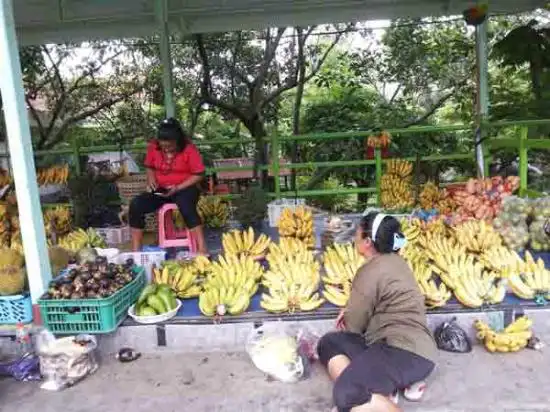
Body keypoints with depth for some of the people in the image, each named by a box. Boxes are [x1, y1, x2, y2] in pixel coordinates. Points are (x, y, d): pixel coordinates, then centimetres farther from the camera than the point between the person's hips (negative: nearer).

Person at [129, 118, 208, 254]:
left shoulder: (189, 149, -14)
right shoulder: (153, 147, -2)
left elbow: (199, 174, -12)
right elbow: (149, 167, 14)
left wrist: (178, 188, -22)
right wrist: (151, 179, -8)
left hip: (185, 188, -4)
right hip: (160, 190, 4)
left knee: (186, 206, -39)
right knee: (135, 205, -20)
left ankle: (202, 250, -38)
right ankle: (136, 251, -12)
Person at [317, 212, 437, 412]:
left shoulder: (371, 271, -15)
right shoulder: (394, 260, 14)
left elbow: (354, 326, -6)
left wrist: (347, 321, 17)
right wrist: (350, 311, 13)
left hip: (407, 352, -12)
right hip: (401, 344, 12)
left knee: (345, 395, -31)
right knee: (329, 343, 9)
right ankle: (381, 394, -5)